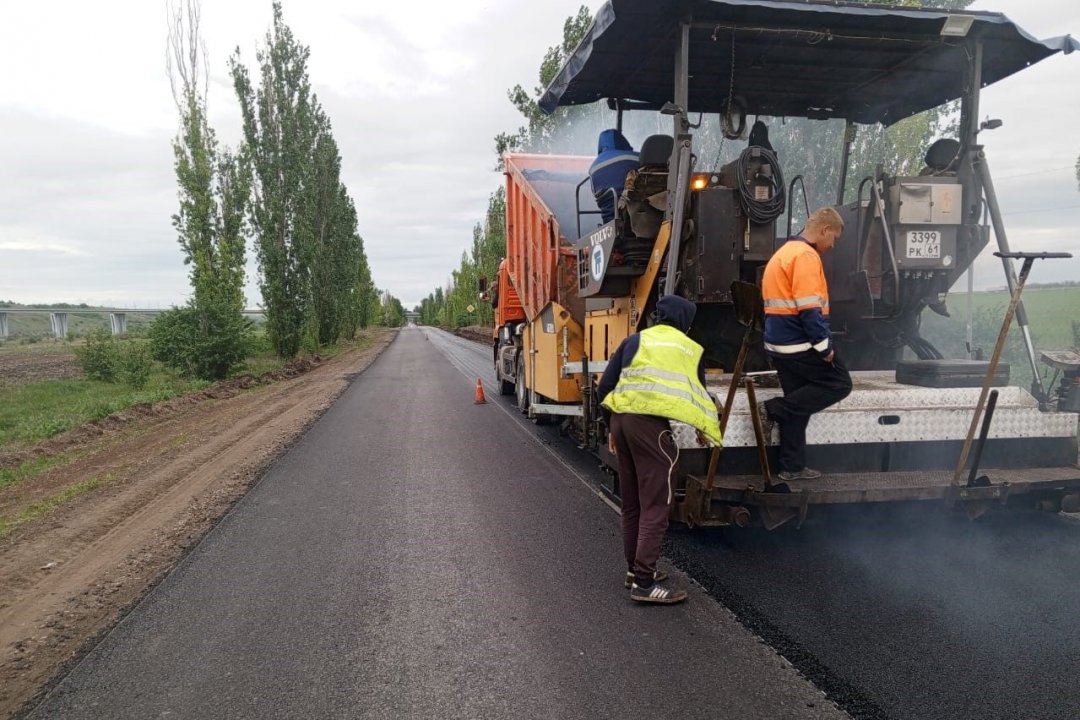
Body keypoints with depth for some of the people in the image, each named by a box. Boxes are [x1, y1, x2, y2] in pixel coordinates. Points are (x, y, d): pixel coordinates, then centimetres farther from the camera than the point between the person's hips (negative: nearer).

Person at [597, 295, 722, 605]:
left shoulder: (634, 341, 16)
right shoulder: (690, 350, 10)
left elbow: (604, 388, 12)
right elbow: (699, 395, 19)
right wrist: (703, 429, 38)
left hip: (620, 419, 5)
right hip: (650, 424, -5)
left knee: (632, 501, 17)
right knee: (655, 504, -1)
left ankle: (635, 568, 29)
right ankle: (644, 582, -4)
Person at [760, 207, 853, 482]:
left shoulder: (784, 252, 18)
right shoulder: (806, 256, -13)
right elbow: (809, 308, -21)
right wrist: (824, 345, -16)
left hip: (780, 343, 10)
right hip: (800, 343, -10)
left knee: (797, 405, 13)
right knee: (840, 384, 2)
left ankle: (792, 467, 17)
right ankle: (774, 409, -4)